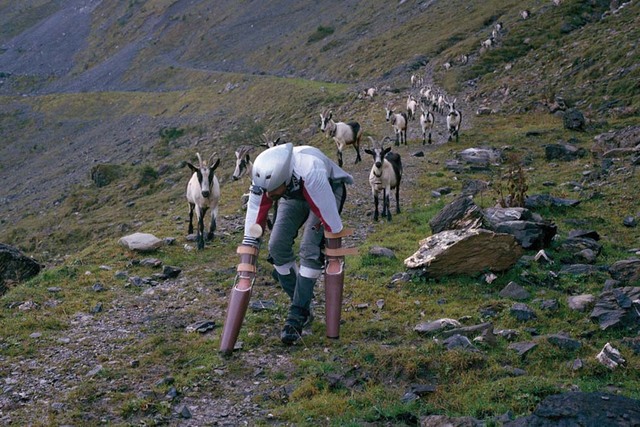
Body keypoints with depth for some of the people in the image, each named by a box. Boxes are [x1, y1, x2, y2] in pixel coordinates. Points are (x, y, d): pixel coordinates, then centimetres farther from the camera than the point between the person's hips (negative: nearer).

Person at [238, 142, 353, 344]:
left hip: (328, 190, -4)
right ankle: (302, 305, 9)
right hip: (294, 195, 5)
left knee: (310, 250, -19)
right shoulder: (263, 179, -31)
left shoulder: (311, 175, -45)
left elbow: (332, 223, -36)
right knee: (277, 245, -8)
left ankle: (297, 316, -11)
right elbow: (252, 227, -24)